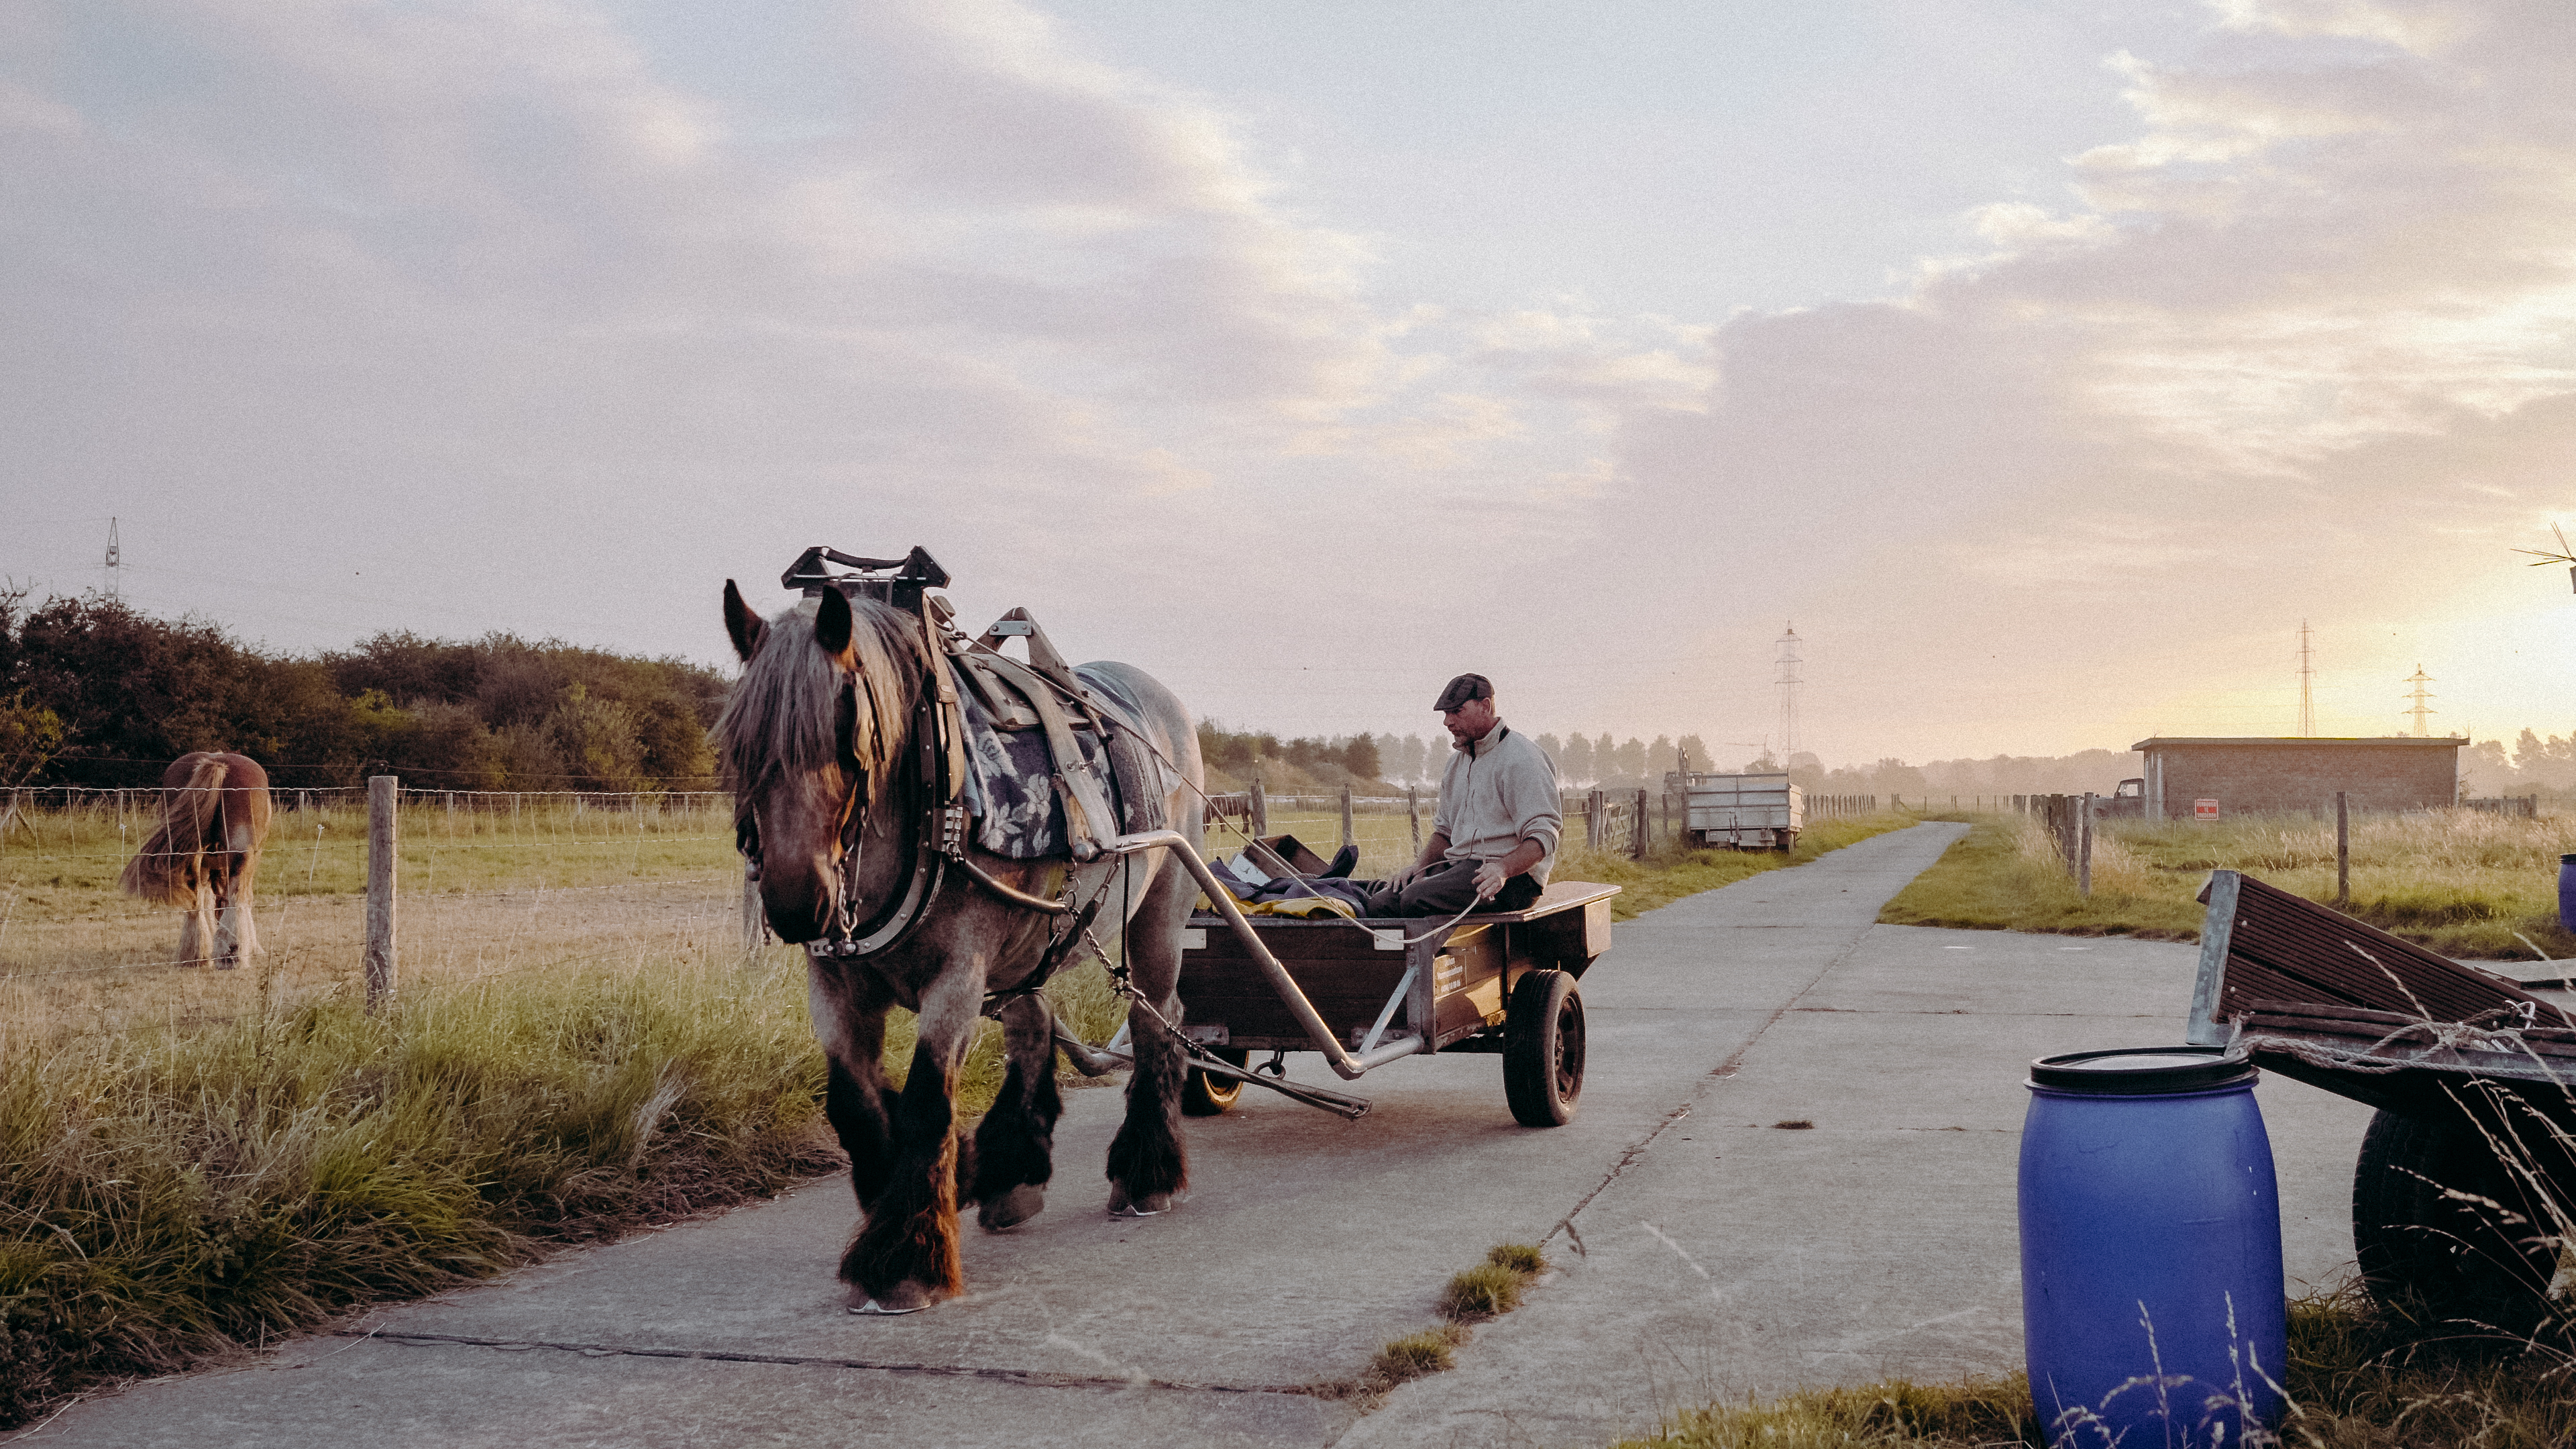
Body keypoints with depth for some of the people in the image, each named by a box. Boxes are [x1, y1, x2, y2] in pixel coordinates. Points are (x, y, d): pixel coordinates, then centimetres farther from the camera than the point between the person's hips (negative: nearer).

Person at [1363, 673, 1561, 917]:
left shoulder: (1521, 756, -7)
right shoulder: (1456, 764, 21)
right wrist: (1422, 865, 7)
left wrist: (1503, 869, -33)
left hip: (1513, 877, -8)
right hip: (1460, 868, 8)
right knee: (1380, 902, -16)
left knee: (1416, 899, -32)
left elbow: (1542, 836, -15)